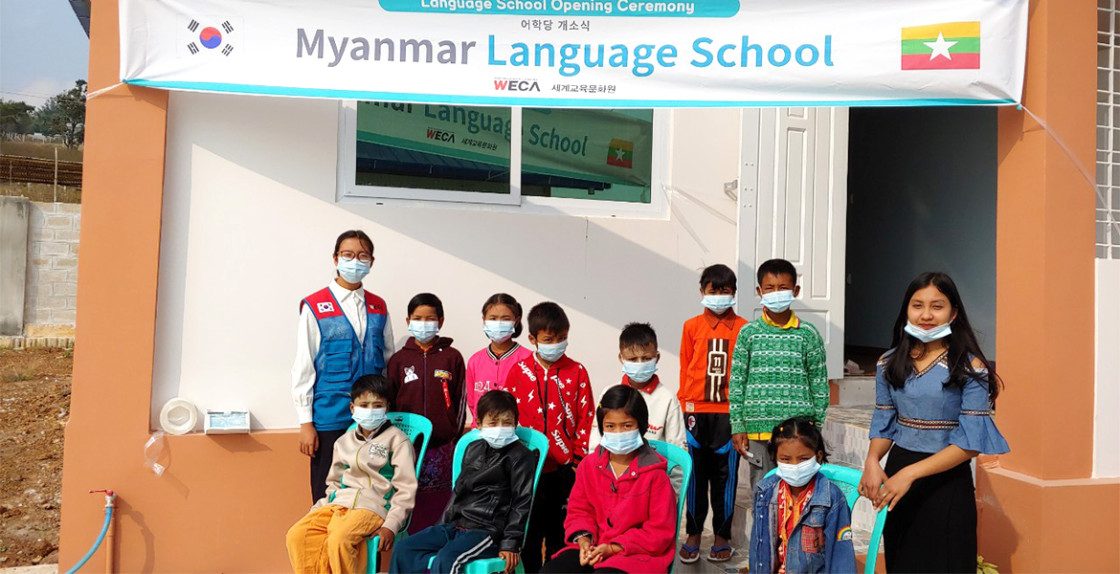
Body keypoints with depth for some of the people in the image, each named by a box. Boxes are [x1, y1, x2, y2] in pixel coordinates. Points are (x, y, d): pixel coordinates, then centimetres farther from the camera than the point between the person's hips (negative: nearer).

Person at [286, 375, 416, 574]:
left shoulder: (396, 440, 2)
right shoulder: (344, 442, 21)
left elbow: (406, 490, -3)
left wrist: (391, 526, -15)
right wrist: (316, 511, 10)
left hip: (372, 507, -6)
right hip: (337, 505, 6)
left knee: (339, 539, -34)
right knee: (296, 535, -19)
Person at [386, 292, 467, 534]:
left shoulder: (452, 357, 5)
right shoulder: (399, 359, 8)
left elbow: (459, 402, 6)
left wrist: (455, 437, 2)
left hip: (443, 445, -1)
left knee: (440, 502, 0)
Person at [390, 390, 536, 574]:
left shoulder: (521, 457, -4)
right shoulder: (473, 449, 17)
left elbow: (522, 503, -8)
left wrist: (510, 543, -13)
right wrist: (445, 522, 19)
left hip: (487, 530, -7)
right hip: (455, 525, 7)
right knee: (404, 549, -5)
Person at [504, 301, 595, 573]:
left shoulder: (576, 372, -2)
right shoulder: (519, 372, -1)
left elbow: (586, 419, 1)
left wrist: (580, 459, -2)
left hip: (565, 466, 0)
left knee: (559, 530, 11)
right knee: (530, 530, 10)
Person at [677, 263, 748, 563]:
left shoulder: (742, 328, 2)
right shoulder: (692, 327, 6)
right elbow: (685, 369, 8)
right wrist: (685, 405, 4)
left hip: (728, 412, -1)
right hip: (697, 412, 1)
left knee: (725, 476, 6)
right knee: (696, 475, 8)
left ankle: (722, 536, 18)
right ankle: (693, 535, 19)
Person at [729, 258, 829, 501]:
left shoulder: (808, 334, 3)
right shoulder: (749, 333, 3)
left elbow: (819, 384, 5)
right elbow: (737, 382, 4)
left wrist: (816, 428, 2)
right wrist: (737, 427, 1)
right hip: (758, 428, 1)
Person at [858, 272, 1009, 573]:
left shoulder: (969, 367, -10)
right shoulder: (890, 363, 3)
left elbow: (971, 442, -15)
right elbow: (884, 423, 8)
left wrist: (910, 473, -22)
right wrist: (872, 461, -13)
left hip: (947, 479, -4)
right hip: (897, 475, 4)